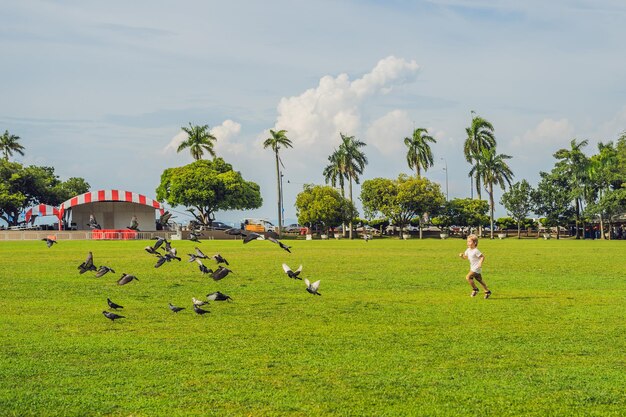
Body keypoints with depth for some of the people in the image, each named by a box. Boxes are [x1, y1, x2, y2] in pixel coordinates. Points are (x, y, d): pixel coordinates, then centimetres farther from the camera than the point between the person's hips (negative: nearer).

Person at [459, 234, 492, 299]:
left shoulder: (476, 251, -18)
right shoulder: (468, 250, 7)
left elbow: (482, 257, -16)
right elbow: (465, 257, 18)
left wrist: (480, 263, -29)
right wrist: (462, 255, -3)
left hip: (477, 267, -9)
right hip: (472, 268, 9)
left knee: (468, 277, -18)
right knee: (480, 280, 14)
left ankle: (475, 289, -4)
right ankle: (487, 291, 22)